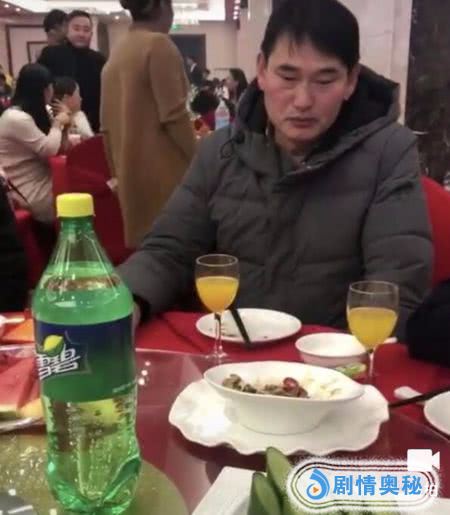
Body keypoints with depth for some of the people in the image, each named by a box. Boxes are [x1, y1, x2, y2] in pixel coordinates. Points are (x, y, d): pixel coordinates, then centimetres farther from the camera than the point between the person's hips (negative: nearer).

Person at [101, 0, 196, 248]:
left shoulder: (115, 55, 13)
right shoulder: (159, 44, -9)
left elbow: (107, 126, 14)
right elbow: (174, 116, -14)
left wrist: (119, 171, 20)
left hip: (131, 173, 8)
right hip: (164, 173, -8)